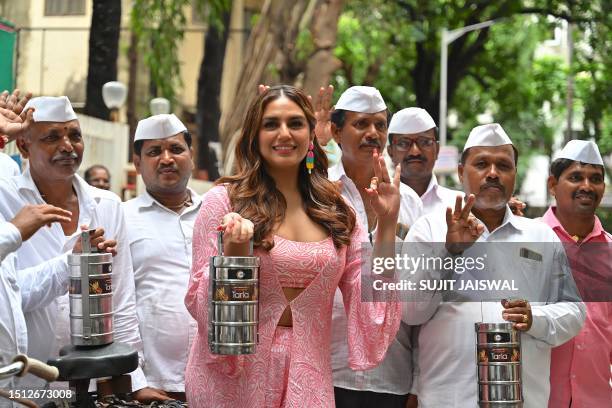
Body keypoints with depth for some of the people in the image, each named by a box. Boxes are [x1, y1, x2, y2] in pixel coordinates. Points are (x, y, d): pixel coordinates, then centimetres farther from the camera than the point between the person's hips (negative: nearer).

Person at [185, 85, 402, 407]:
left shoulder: (337, 213, 4)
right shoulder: (223, 201, -7)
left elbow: (370, 303, 1)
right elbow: (201, 304, -8)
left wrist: (386, 223, -4)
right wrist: (233, 253, -25)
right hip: (234, 378, -3)